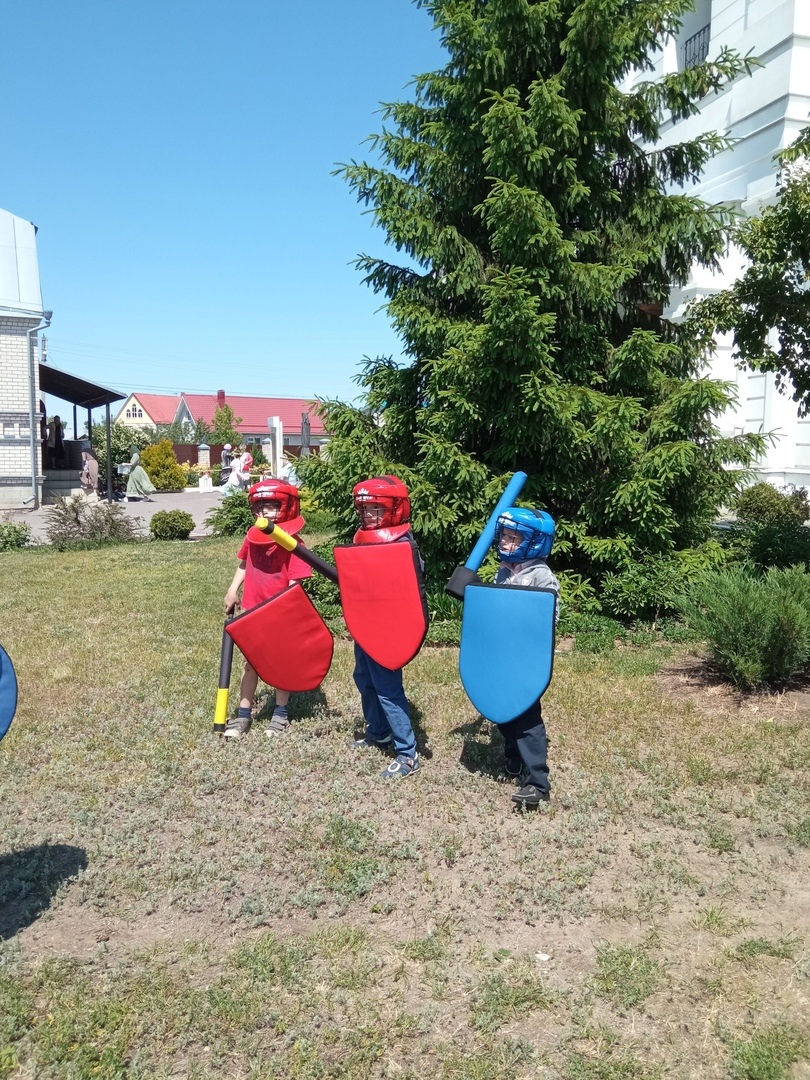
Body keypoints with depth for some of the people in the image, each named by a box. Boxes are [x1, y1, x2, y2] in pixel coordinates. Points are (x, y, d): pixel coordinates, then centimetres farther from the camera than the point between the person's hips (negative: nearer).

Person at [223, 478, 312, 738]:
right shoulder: (252, 537, -1)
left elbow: (294, 586, -19)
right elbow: (243, 564, 15)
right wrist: (232, 590, 5)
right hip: (253, 612, 4)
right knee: (250, 662, 11)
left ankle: (281, 713, 28)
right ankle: (243, 715, 20)